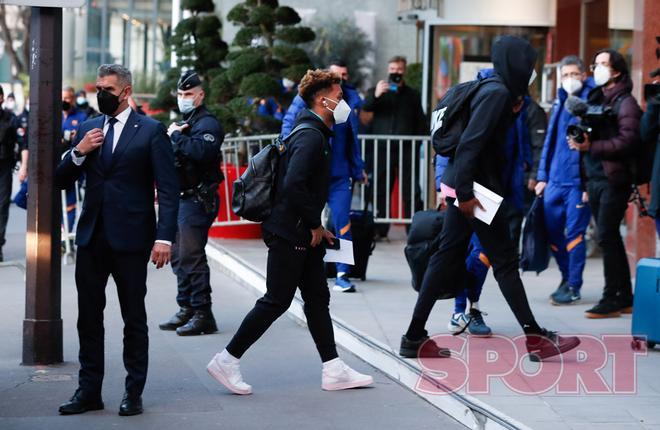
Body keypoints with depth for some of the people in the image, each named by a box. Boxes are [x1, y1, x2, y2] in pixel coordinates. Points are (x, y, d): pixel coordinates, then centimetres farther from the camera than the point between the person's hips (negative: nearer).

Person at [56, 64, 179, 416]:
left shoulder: (151, 131, -3)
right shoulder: (88, 129, 11)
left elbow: (168, 188, -7)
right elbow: (61, 181, 12)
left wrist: (164, 237, -16)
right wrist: (78, 152, -7)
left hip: (130, 237, -5)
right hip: (92, 236, 5)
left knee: (134, 318, 3)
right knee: (89, 316, 7)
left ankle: (134, 392, 11)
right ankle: (89, 390, 14)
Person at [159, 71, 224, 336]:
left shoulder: (207, 123, -10)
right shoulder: (185, 123, 20)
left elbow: (201, 151, -29)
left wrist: (177, 135, -17)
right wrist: (173, 135, 2)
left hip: (198, 201, -10)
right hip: (180, 199, 10)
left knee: (191, 255, -10)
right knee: (178, 256, 13)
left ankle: (202, 314, -6)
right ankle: (187, 309, 22)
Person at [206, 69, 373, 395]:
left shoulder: (315, 134, 15)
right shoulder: (311, 136, -17)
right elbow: (293, 185, -28)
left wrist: (316, 227, 14)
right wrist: (314, 224, -18)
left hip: (304, 234, 10)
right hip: (289, 233, -10)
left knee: (317, 298, 10)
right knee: (276, 301, -4)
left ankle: (334, 371, 14)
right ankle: (227, 361, 4)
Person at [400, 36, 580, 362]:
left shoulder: (494, 90, 15)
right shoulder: (497, 93, -15)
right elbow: (470, 142, -22)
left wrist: (512, 111, 12)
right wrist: (465, 192, -24)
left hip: (464, 187, 9)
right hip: (475, 187, -9)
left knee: (447, 258, 9)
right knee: (504, 259, -3)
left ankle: (415, 338, 10)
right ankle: (535, 338, 4)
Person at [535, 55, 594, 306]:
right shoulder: (560, 102, 14)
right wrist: (542, 176, 13)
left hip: (578, 181, -7)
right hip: (555, 180, 7)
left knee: (574, 233, -4)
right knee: (551, 231, 10)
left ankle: (573, 287, 6)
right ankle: (567, 277, 27)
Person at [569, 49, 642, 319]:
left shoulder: (625, 102, -7)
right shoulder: (595, 99, 18)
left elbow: (628, 141, -17)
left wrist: (591, 146, -19)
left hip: (614, 180, -8)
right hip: (594, 178, 8)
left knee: (606, 237, -9)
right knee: (610, 238, 11)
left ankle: (612, 299, -4)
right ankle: (624, 298, 17)